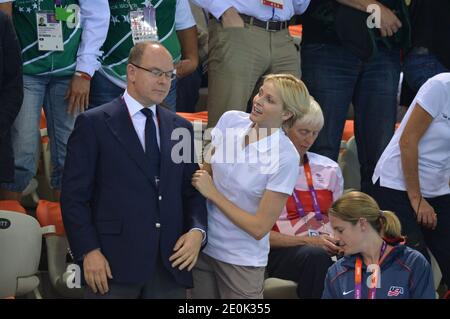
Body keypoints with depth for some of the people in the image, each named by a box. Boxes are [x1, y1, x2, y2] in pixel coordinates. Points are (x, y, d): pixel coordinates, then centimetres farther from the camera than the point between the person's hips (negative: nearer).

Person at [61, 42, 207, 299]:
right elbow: (74, 195, -3)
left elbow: (192, 191, 15)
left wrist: (197, 231, -4)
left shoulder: (181, 128, 14)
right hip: (115, 262, -4)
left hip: (171, 263, 4)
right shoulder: (94, 124, 0)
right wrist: (89, 251, -12)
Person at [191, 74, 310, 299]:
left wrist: (213, 193, -14)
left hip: (241, 260, -4)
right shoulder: (230, 121, -4)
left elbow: (259, 228, -16)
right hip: (202, 246, 4)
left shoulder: (286, 157, -18)